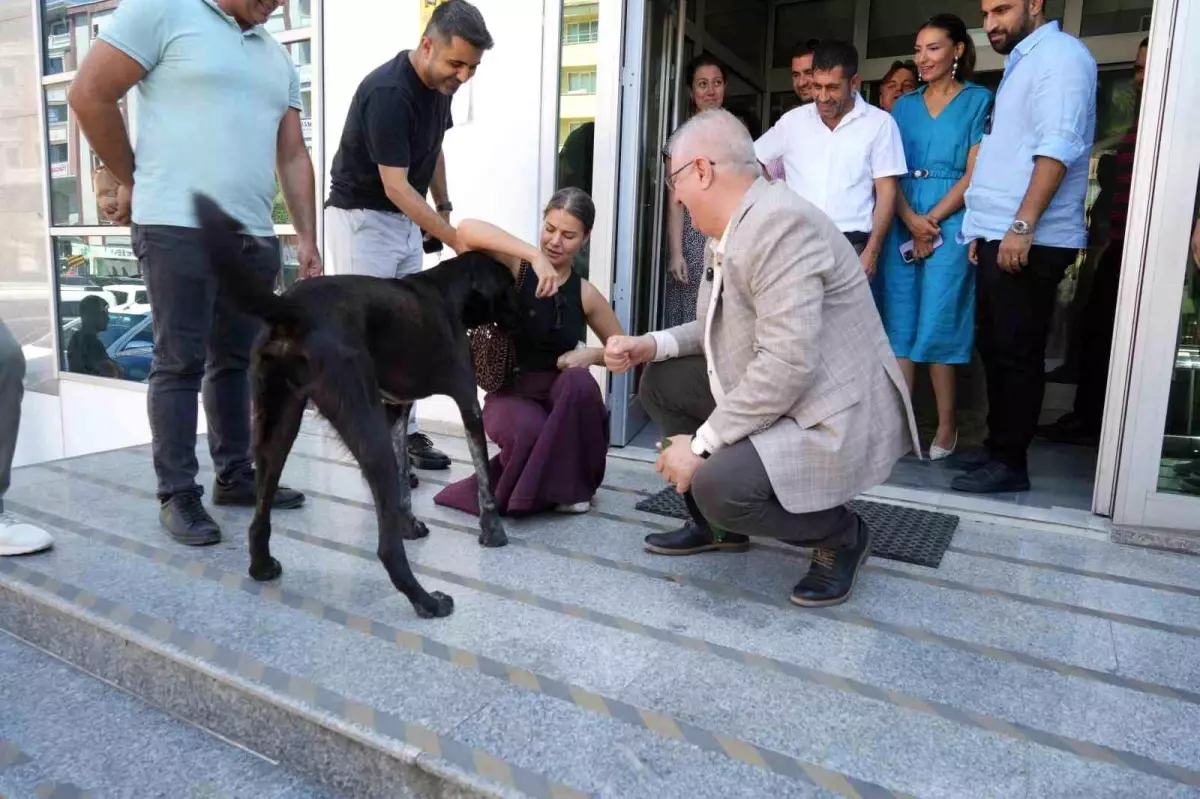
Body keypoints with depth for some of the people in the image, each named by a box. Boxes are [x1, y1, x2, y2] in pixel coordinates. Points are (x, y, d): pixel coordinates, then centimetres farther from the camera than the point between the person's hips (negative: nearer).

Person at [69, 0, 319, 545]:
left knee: (237, 360, 10)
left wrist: (308, 238, 9)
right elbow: (89, 94, -3)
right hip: (179, 229, -6)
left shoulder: (278, 59, 18)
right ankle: (177, 494, 7)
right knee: (180, 363, -2)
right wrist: (132, 182, 4)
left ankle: (235, 475, 21)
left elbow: (293, 157, 15)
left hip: (254, 236, 6)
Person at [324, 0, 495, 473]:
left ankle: (405, 432, 17)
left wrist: (443, 207, 13)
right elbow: (395, 186, -28)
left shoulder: (439, 84, 0)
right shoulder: (387, 93, -25)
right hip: (361, 218, -8)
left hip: (406, 220, 8)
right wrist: (457, 241, -31)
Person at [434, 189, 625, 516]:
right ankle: (522, 489, 4)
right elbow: (466, 230, -25)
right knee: (529, 433, -36)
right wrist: (535, 255, -33)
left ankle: (571, 485, -8)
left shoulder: (585, 295, 3)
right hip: (510, 393, -2)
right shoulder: (515, 268, -5)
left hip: (561, 395, 3)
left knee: (579, 380, -33)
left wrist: (592, 354, -11)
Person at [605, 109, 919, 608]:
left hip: (834, 419, -10)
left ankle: (840, 535, 2)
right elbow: (725, 329, 17)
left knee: (719, 484, -28)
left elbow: (788, 364, -30)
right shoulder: (732, 229, 7)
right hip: (769, 397, 10)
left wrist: (702, 443, -24)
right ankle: (718, 524, 20)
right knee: (661, 383, 10)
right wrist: (651, 345, 3)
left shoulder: (780, 222, -23)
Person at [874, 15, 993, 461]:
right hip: (903, 223, 4)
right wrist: (911, 221, -9)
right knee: (900, 322, 2)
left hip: (950, 223, -4)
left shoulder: (978, 101, 3)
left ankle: (947, 424, 7)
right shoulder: (904, 105, 14)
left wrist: (932, 220, -13)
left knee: (938, 324, -4)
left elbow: (974, 173, -4)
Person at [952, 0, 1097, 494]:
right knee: (994, 348, 12)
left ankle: (1010, 463, 3)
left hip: (1030, 241, -9)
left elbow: (1057, 148, -18)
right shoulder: (1023, 63, 23)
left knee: (1017, 354, -5)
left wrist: (1022, 226, -24)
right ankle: (997, 446, 21)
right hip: (1003, 237, 9)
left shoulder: (1059, 54, -6)